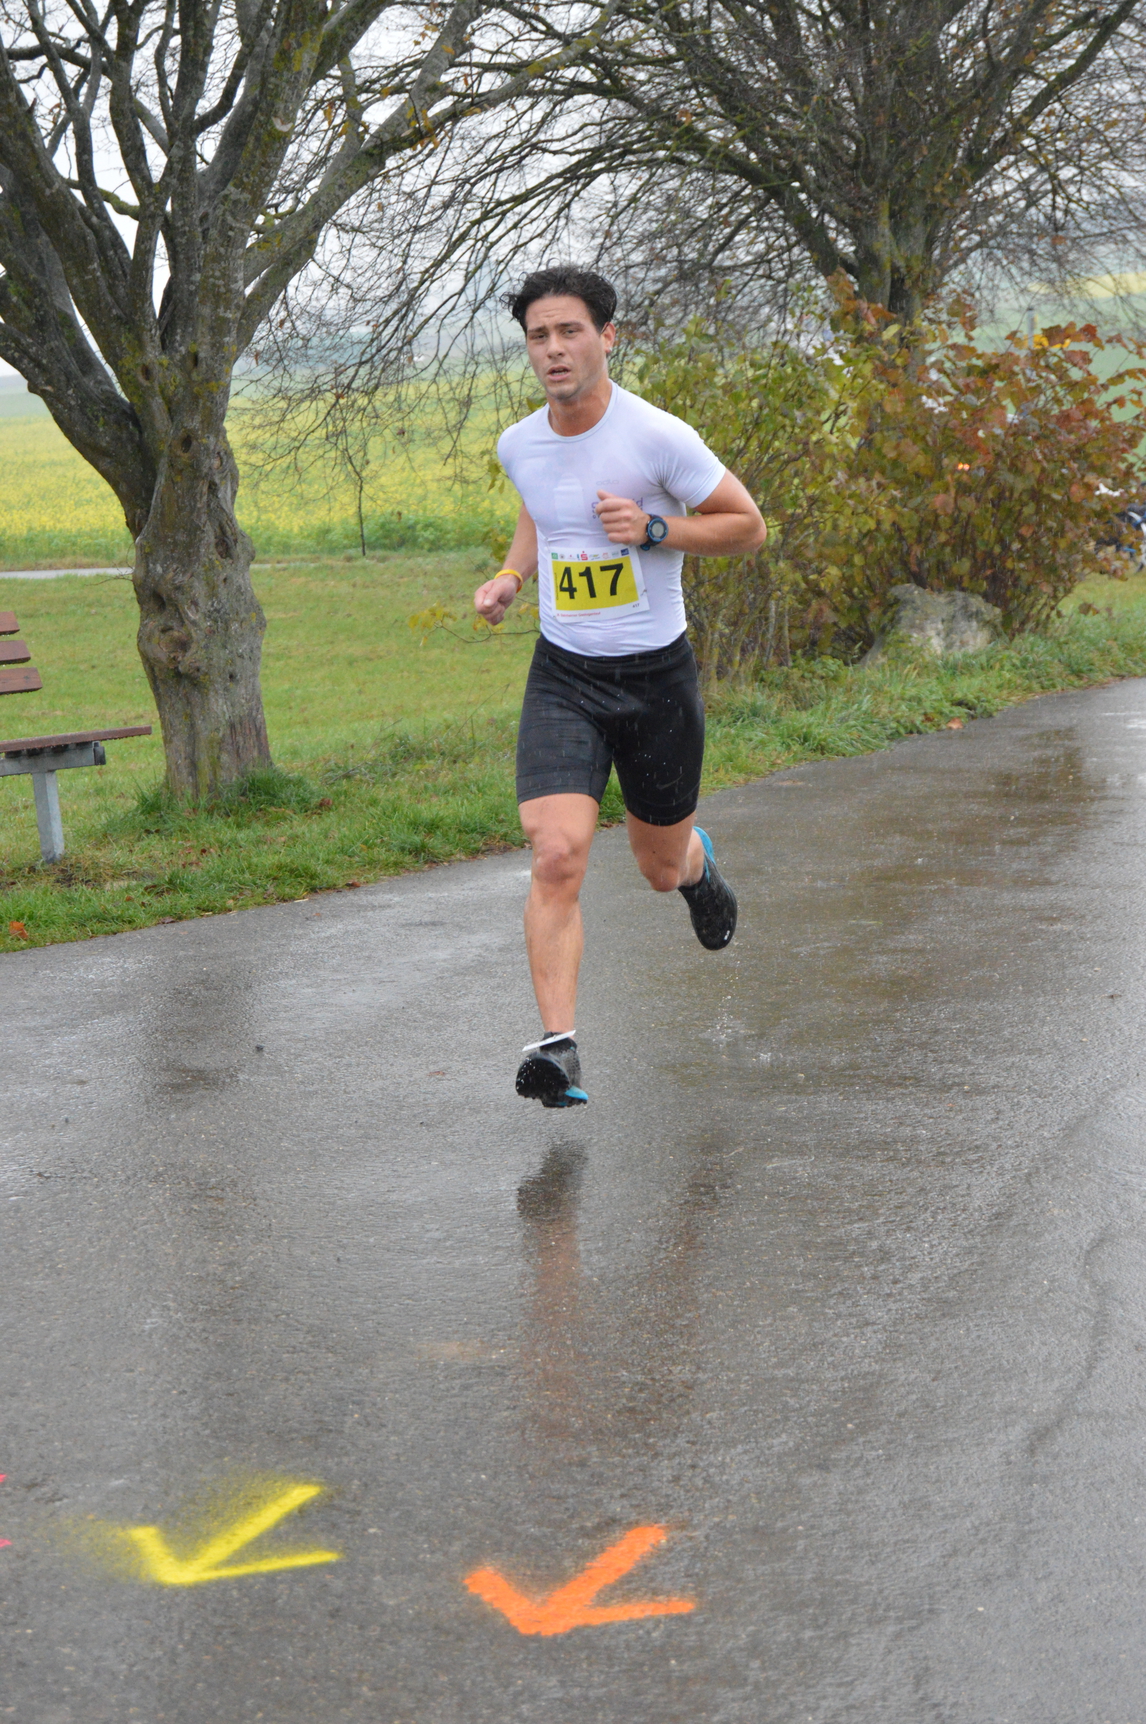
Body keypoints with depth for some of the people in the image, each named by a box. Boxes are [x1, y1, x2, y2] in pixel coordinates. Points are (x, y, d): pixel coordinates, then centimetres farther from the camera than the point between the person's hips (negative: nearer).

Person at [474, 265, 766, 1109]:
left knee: (661, 869, 15)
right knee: (557, 856, -19)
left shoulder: (659, 437, -14)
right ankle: (559, 1046, -17)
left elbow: (748, 526, -5)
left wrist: (655, 528, -20)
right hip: (562, 677, 2)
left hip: (657, 675, -2)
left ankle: (696, 859, 54)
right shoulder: (518, 445, 0)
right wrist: (509, 576, 5)